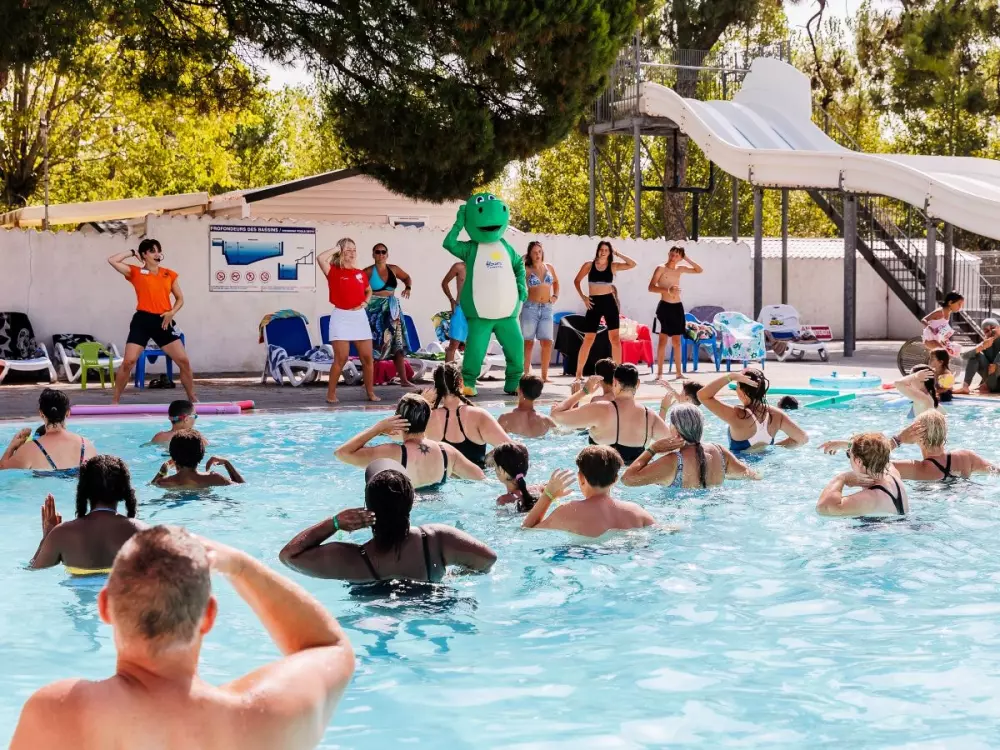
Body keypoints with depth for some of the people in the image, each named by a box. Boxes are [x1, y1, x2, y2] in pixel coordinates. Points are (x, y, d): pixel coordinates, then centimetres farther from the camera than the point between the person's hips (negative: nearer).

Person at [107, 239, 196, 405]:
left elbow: (180, 299, 15)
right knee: (128, 362, -8)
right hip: (142, 320, -3)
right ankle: (114, 401, 3)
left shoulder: (169, 274, 11)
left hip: (163, 322, 3)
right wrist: (132, 253, 3)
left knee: (184, 361, 0)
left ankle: (193, 399, 14)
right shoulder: (135, 272, 3)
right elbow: (112, 260, -6)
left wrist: (172, 312, -4)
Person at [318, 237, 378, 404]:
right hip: (341, 317, -5)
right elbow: (320, 258, -23)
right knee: (341, 358, -7)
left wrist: (365, 302, 7)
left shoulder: (361, 274, 11)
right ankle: (331, 394, 2)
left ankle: (370, 393, 14)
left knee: (367, 357, 4)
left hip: (359, 316, 5)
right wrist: (336, 249, -9)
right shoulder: (334, 272, -4)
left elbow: (369, 291, 28)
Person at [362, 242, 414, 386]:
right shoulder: (368, 272, -6)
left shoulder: (393, 269, 7)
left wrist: (408, 288, 5)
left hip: (391, 310, 4)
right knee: (373, 345, -2)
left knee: (398, 344, 3)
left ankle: (404, 380, 6)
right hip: (374, 310, -4)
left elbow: (407, 278, 24)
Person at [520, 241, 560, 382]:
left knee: (547, 342, -3)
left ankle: (544, 375, 3)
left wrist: (555, 296, 14)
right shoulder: (526, 270, -1)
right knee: (528, 342, -1)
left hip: (546, 308, 4)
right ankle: (526, 374, 3)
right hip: (530, 307, -3)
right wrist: (521, 262, -10)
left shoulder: (549, 267, 11)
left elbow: (556, 282, 26)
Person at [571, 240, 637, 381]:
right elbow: (577, 281, 9)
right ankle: (579, 372, 7)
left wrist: (618, 254, -5)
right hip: (594, 303, -1)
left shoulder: (613, 266, 4)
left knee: (615, 338, -3)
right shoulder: (589, 265, 2)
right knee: (588, 339, 0)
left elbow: (632, 264, -5)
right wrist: (583, 297, -2)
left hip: (609, 302, 1)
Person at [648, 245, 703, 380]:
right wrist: (667, 290, -27)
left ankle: (679, 372, 14)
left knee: (677, 341, 10)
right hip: (665, 306, -6)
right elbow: (651, 287, -12)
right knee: (663, 340, -9)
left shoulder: (680, 269, 12)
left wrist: (686, 259, 8)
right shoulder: (661, 268, -4)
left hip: (678, 307, 6)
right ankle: (659, 373, -8)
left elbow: (699, 270, 20)